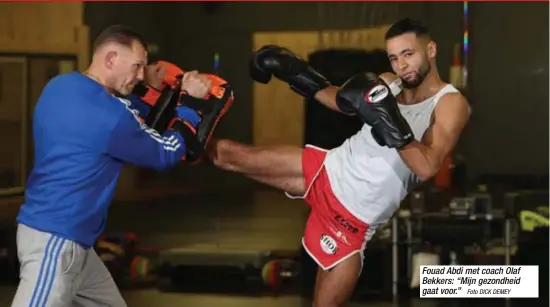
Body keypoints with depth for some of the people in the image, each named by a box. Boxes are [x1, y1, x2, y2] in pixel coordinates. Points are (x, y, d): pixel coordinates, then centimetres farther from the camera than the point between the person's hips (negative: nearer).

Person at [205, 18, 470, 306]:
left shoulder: (451, 103, -15)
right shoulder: (390, 83, 2)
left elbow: (427, 166, -29)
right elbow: (345, 101, 21)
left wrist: (392, 125, -40)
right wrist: (305, 79, 8)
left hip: (353, 218, -5)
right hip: (326, 169, 5)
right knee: (225, 153, 1)